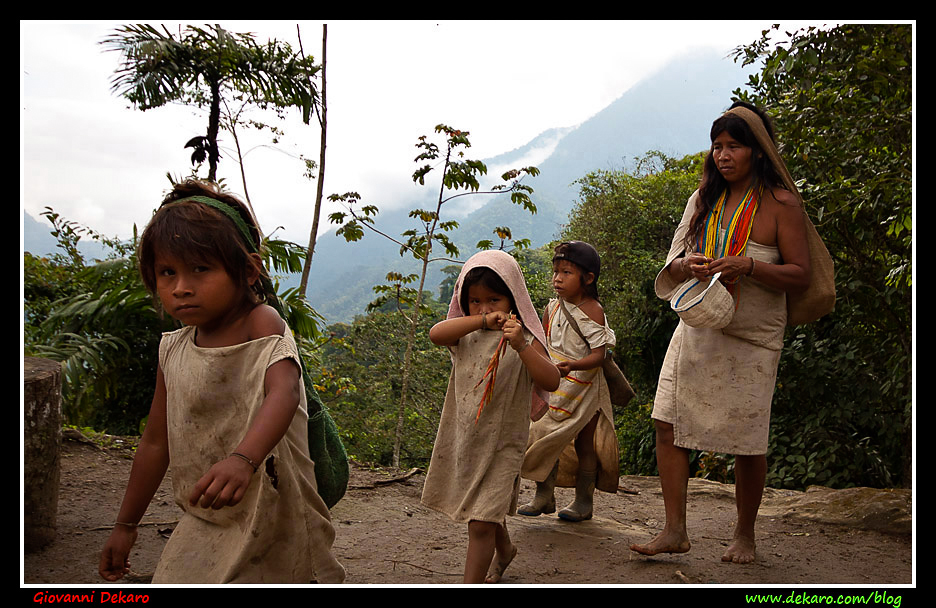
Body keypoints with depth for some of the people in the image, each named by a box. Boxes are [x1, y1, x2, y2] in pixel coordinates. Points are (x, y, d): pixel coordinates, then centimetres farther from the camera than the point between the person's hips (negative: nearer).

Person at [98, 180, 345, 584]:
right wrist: (126, 524, 20)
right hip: (204, 526, 5)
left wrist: (242, 459, -51)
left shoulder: (262, 324, -14)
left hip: (273, 516, -5)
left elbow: (284, 392, -34)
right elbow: (156, 442, 14)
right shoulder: (174, 350, 3)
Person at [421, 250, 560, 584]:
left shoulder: (524, 339, -11)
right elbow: (436, 333, -21)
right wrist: (482, 320, -33)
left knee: (481, 523, -10)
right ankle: (504, 550, 54)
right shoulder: (467, 335, 1)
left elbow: (551, 381, -24)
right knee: (489, 512, 26)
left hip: (502, 444, -5)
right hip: (464, 440, 6)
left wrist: (520, 346, -38)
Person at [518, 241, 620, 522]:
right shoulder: (553, 307, 3)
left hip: (584, 388, -5)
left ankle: (583, 501, 17)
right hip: (554, 388, 6)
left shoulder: (592, 311, -17)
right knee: (546, 438, 6)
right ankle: (543, 495, 17)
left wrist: (572, 366, -37)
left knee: (584, 444, 5)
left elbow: (598, 354, -22)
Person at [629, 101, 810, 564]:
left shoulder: (780, 203, -5)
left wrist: (747, 267, -24)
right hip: (697, 330, 5)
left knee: (747, 442, 3)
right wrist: (688, 265, -11)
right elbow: (671, 267, 13)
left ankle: (744, 535, 22)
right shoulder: (704, 199, 11)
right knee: (667, 423, -4)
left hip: (752, 339, -4)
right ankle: (675, 531, 5)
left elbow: (800, 276, -9)